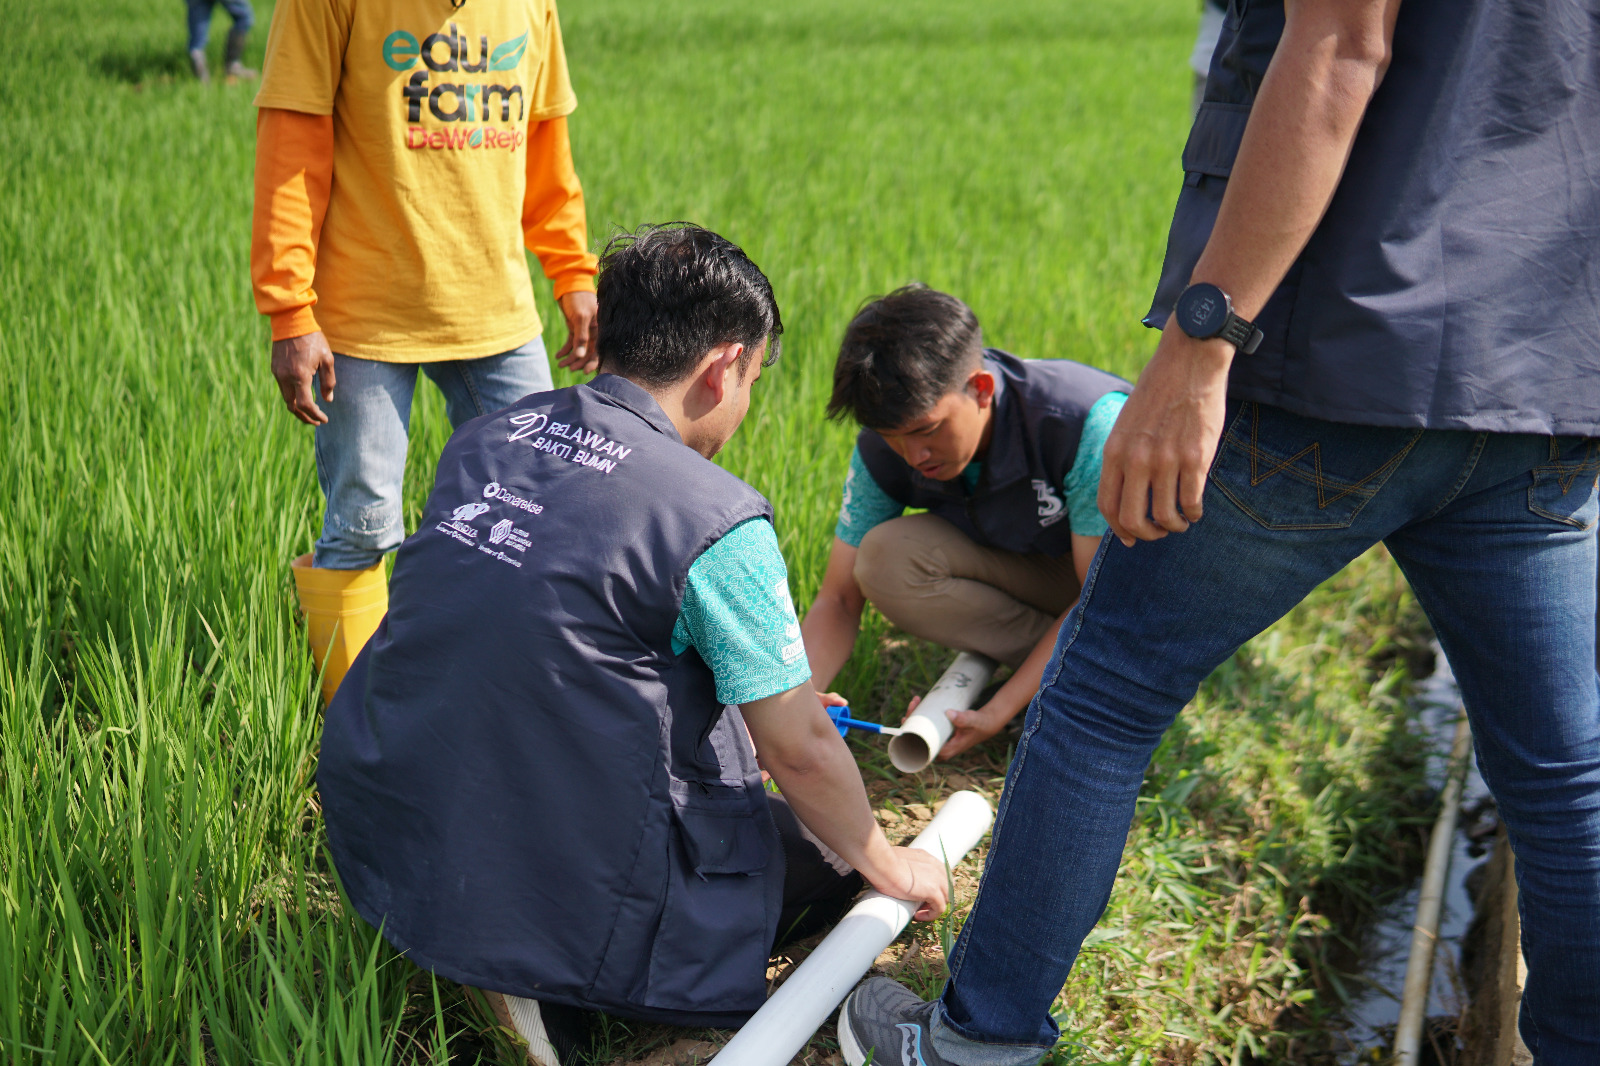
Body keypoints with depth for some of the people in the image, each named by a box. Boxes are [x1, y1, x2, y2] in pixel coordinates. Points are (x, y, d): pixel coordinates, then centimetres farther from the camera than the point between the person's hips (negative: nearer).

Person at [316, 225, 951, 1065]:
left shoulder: (481, 439, 5)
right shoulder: (719, 521, -16)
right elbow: (799, 752, -8)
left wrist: (768, 691, 30)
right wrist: (887, 865, 14)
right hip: (558, 886, -7)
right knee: (829, 845, 15)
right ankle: (554, 984, -2)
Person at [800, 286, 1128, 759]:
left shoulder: (1089, 422, -35)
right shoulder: (884, 450, -19)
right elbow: (840, 599, -13)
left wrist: (998, 711, -34)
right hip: (1024, 570, 4)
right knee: (882, 558, -25)